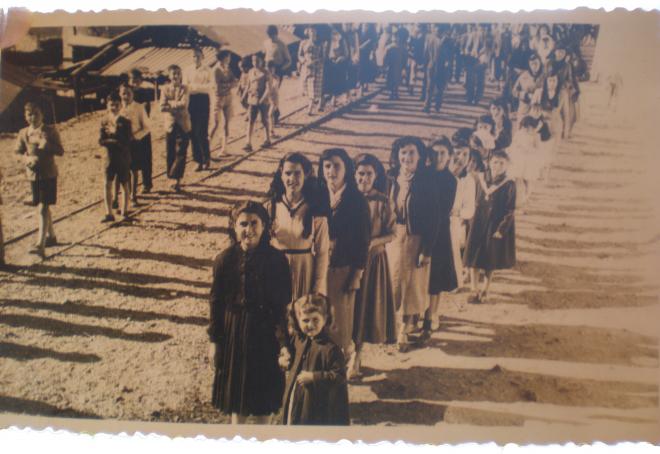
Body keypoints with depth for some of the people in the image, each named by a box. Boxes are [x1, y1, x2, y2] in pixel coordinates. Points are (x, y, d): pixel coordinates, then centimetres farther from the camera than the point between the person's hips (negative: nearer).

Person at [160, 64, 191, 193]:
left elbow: (184, 104, -15)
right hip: (170, 124, 1)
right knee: (171, 154, 5)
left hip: (183, 125, -1)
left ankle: (178, 180, 2)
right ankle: (173, 179, 18)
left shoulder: (184, 89, 1)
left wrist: (170, 104, -12)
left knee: (181, 153, -5)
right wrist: (177, 106, -20)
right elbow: (162, 108, -8)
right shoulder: (165, 89, 3)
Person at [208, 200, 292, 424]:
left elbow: (285, 304, -8)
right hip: (234, 332, 1)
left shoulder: (277, 259, -11)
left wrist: (284, 341, -10)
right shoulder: (225, 260, -9)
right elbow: (216, 303, -2)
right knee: (235, 386, 14)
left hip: (266, 332, 0)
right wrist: (214, 340, 0)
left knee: (264, 387, 14)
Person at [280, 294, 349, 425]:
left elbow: (339, 376, -24)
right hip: (295, 398, 7)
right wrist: (284, 360, 2)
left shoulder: (330, 348, -22)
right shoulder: (298, 340, 1)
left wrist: (313, 377, -27)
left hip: (317, 405, -7)